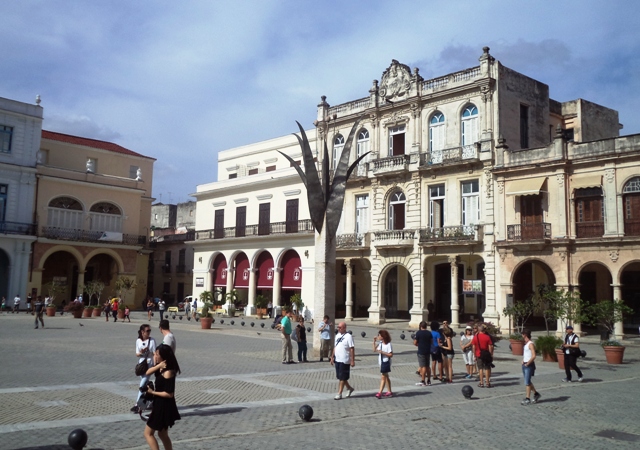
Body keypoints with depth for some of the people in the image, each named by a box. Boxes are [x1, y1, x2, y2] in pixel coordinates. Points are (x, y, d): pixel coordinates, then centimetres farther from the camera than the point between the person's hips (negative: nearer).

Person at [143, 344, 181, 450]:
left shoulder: (168, 373, -25)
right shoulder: (160, 367, 2)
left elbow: (169, 394, -24)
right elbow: (148, 373, -5)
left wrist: (152, 392, -14)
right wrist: (158, 365, -19)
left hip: (164, 407, -9)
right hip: (160, 405, 9)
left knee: (148, 433, 1)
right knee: (163, 434, 19)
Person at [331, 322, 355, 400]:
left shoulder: (348, 336, -12)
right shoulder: (337, 335, 11)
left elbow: (352, 349, -14)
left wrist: (352, 360, -17)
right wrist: (332, 357, 15)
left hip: (344, 361, -8)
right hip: (337, 360, 8)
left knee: (342, 378, -1)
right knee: (339, 377, 14)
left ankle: (339, 394, 6)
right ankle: (349, 388, 33)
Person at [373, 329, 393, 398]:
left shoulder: (388, 344, -16)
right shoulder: (380, 343, 6)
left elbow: (391, 355, -18)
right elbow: (375, 350, 13)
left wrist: (382, 352, -25)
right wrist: (374, 342, 3)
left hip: (386, 362, -9)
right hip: (382, 362, 9)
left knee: (383, 377, -8)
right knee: (386, 377, 15)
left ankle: (379, 392, -9)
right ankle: (389, 392, 24)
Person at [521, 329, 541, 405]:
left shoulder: (531, 344, -15)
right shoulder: (525, 344, 13)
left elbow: (533, 356, -24)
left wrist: (527, 364, -17)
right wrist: (523, 361, 14)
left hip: (529, 365, -9)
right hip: (525, 365, 9)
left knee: (527, 382, -7)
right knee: (528, 382, 15)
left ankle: (528, 399, -3)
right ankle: (536, 394, 29)